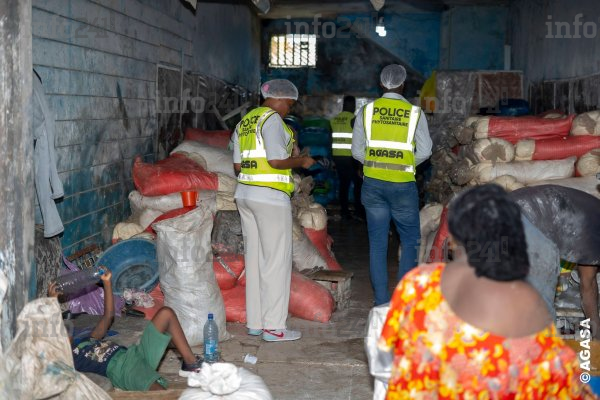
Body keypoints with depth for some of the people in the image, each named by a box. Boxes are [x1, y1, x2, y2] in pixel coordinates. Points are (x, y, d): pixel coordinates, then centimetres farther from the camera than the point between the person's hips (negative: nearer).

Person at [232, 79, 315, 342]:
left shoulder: (244, 122, 16)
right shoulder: (272, 119, -10)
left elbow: (238, 166, 15)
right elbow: (277, 160, -19)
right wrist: (302, 161, -3)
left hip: (244, 193, 9)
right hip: (270, 197, -9)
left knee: (254, 258, 12)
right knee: (277, 260, -3)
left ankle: (255, 323, 17)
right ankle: (274, 327, 0)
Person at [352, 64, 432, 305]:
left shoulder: (366, 111, 2)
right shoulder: (415, 113, -3)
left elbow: (357, 151, 4)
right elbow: (425, 151, 0)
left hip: (373, 183, 2)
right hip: (403, 184, -2)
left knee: (377, 243, 7)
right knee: (410, 240, 11)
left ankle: (382, 301, 10)